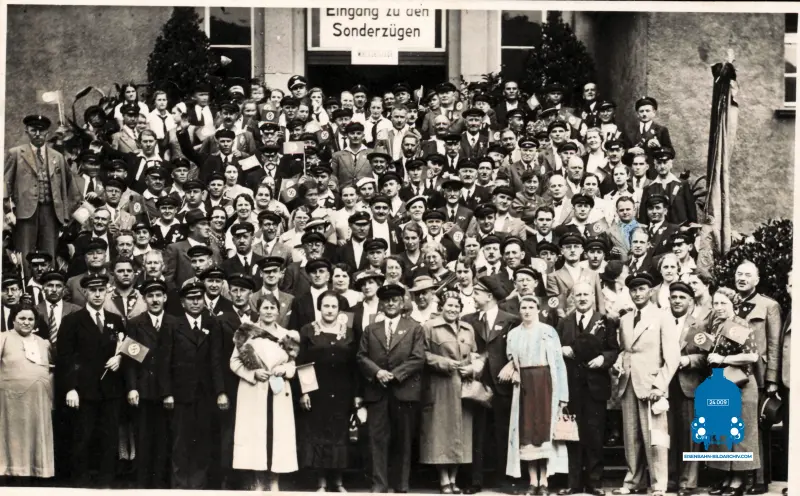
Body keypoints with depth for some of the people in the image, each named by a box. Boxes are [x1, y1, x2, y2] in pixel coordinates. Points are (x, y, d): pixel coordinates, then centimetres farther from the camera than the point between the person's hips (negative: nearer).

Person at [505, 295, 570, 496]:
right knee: (527, 431, 1)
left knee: (545, 430, -4)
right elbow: (511, 363, 15)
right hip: (524, 385, 3)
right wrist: (511, 372, -9)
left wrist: (562, 394, -7)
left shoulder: (548, 332, 1)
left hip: (545, 383, -3)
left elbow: (559, 363, -2)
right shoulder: (513, 335, 10)